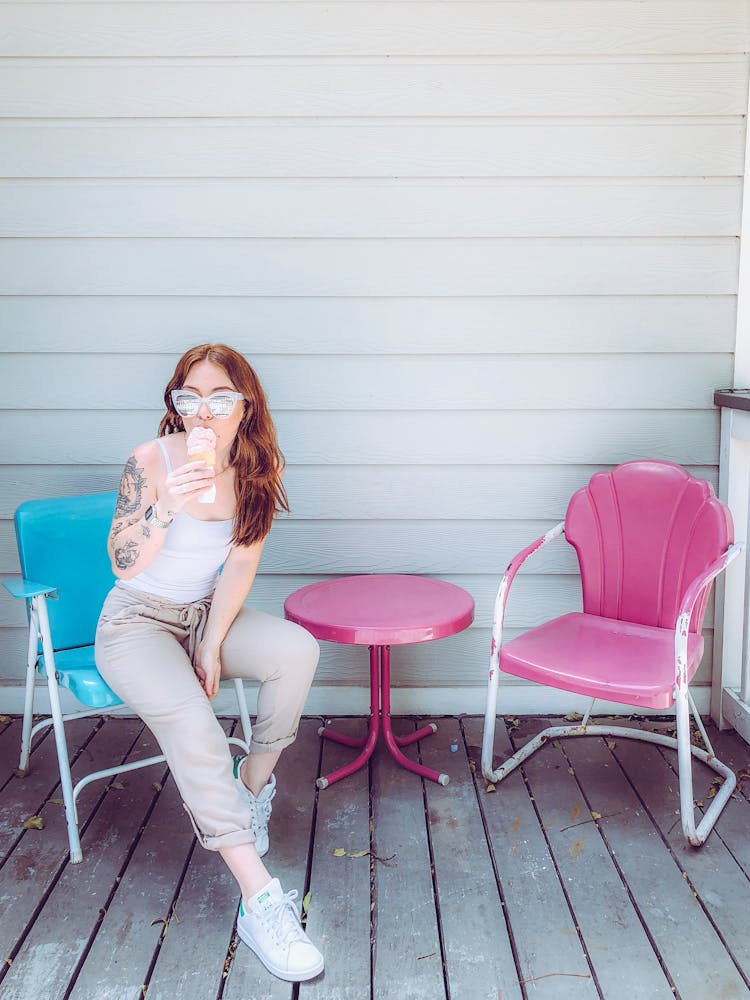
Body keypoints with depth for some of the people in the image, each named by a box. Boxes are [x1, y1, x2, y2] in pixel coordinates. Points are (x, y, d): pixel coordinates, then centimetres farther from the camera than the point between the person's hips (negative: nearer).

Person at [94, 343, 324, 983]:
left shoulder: (255, 467, -4)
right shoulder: (152, 460, -16)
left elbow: (242, 563, -3)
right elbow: (123, 566, -19)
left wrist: (213, 643, -12)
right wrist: (167, 507, -36)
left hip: (209, 613, 4)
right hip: (138, 621, -4)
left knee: (297, 649, -25)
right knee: (191, 721, -31)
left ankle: (254, 781, 0)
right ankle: (259, 900, -29)